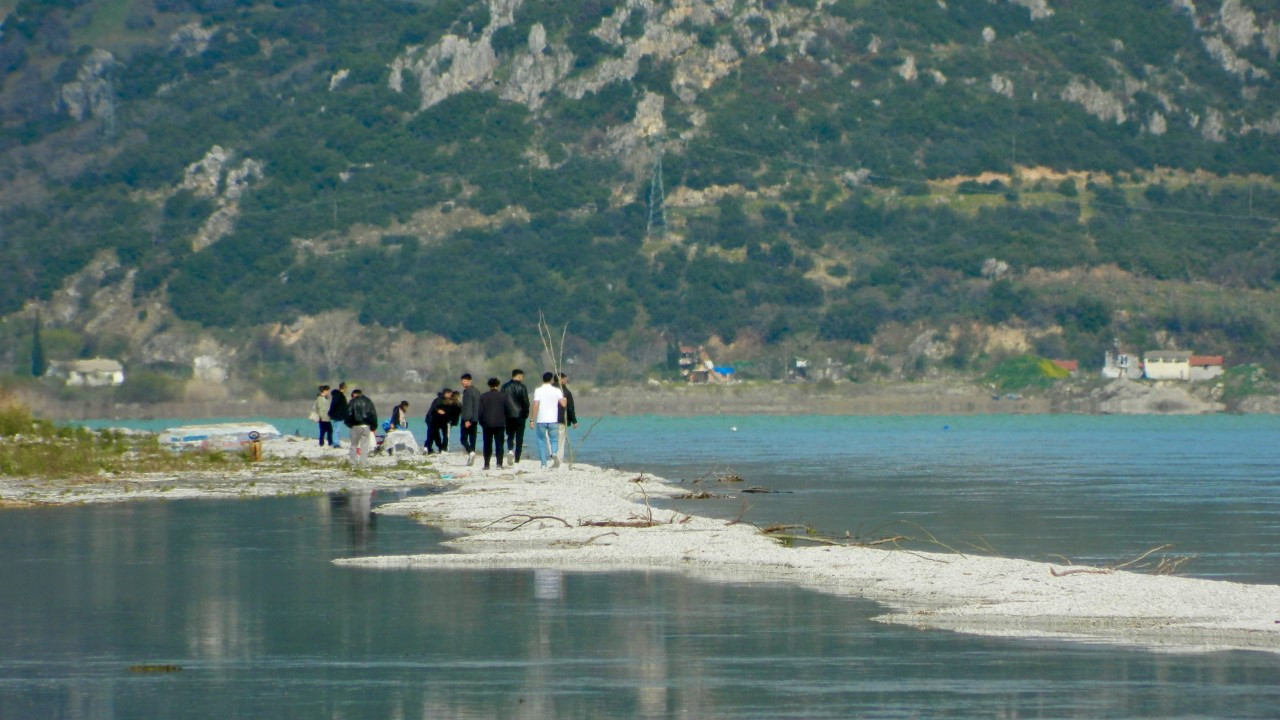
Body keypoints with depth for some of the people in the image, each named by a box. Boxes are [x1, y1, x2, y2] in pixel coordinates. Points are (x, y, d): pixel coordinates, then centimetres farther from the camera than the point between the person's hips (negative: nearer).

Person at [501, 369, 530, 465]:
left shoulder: (505, 387, 4)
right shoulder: (522, 387, -7)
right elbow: (526, 402, -8)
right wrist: (526, 414, 5)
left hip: (508, 416, 3)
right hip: (520, 415, -3)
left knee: (510, 436, 15)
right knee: (519, 438, 4)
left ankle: (510, 450, -14)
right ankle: (517, 459, -1)